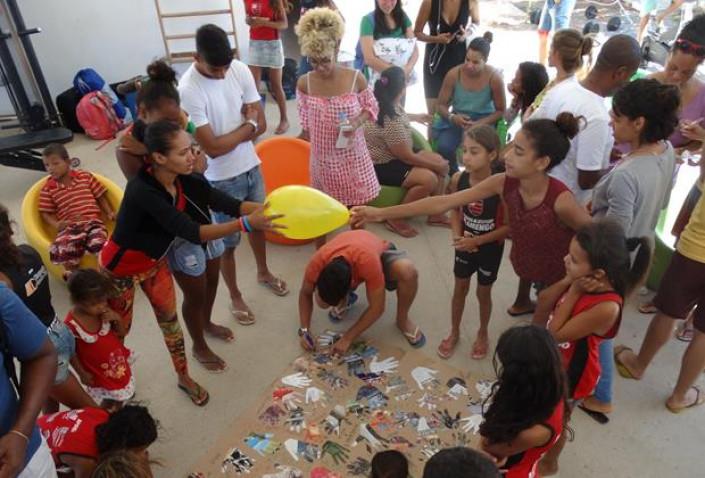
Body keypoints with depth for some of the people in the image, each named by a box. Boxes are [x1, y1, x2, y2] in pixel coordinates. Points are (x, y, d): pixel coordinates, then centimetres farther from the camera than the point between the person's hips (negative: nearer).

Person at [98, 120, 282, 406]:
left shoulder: (183, 179, -18)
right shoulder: (142, 191, -39)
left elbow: (226, 203, -23)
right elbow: (192, 233, -46)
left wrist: (269, 210, -37)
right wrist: (246, 224, -53)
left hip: (155, 261, 6)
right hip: (121, 269, -5)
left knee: (169, 318, 15)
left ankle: (184, 378, 34)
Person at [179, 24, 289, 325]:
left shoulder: (240, 70, -7)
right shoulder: (189, 90, -24)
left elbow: (261, 125, -4)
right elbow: (212, 147, -25)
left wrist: (231, 135, -17)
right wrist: (246, 125, -14)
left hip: (251, 166, 6)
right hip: (221, 179, -5)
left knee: (258, 224, 25)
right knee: (228, 242, 10)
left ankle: (263, 272, 50)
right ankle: (235, 297, 32)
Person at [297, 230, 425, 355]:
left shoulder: (369, 261, -46)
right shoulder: (317, 263, -34)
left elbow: (377, 308, -34)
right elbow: (305, 294, -12)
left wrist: (347, 338, -31)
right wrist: (304, 330, -21)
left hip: (380, 254, -2)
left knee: (408, 271, -37)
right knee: (321, 301, -23)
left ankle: (402, 320, -9)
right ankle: (347, 300, 12)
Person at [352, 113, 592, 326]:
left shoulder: (560, 199, -36)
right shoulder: (503, 183, -22)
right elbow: (443, 203, -21)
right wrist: (382, 213, -23)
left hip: (558, 274, -4)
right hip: (524, 262, 4)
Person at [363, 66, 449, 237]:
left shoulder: (389, 104, -2)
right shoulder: (390, 122, -31)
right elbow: (407, 157, -24)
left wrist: (416, 117, 39)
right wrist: (435, 166, -13)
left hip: (394, 155, 10)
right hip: (381, 166, -10)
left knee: (441, 161, 2)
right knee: (429, 179, -25)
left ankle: (435, 214, 11)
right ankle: (395, 219, -8)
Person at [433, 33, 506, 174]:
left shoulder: (494, 77, -15)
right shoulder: (454, 74, -11)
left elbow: (500, 110, -6)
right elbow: (441, 105, -3)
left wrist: (479, 124, -22)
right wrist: (452, 117, -25)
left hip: (483, 121, -2)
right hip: (457, 119, 2)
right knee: (443, 146, -25)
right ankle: (454, 176, 5)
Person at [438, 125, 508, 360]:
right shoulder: (458, 179, -15)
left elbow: (509, 226, -19)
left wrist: (477, 241, -23)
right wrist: (457, 235, -15)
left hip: (491, 247, -3)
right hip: (466, 244, 3)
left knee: (483, 292, 16)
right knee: (460, 288, 17)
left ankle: (482, 333, 42)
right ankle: (454, 332, 39)